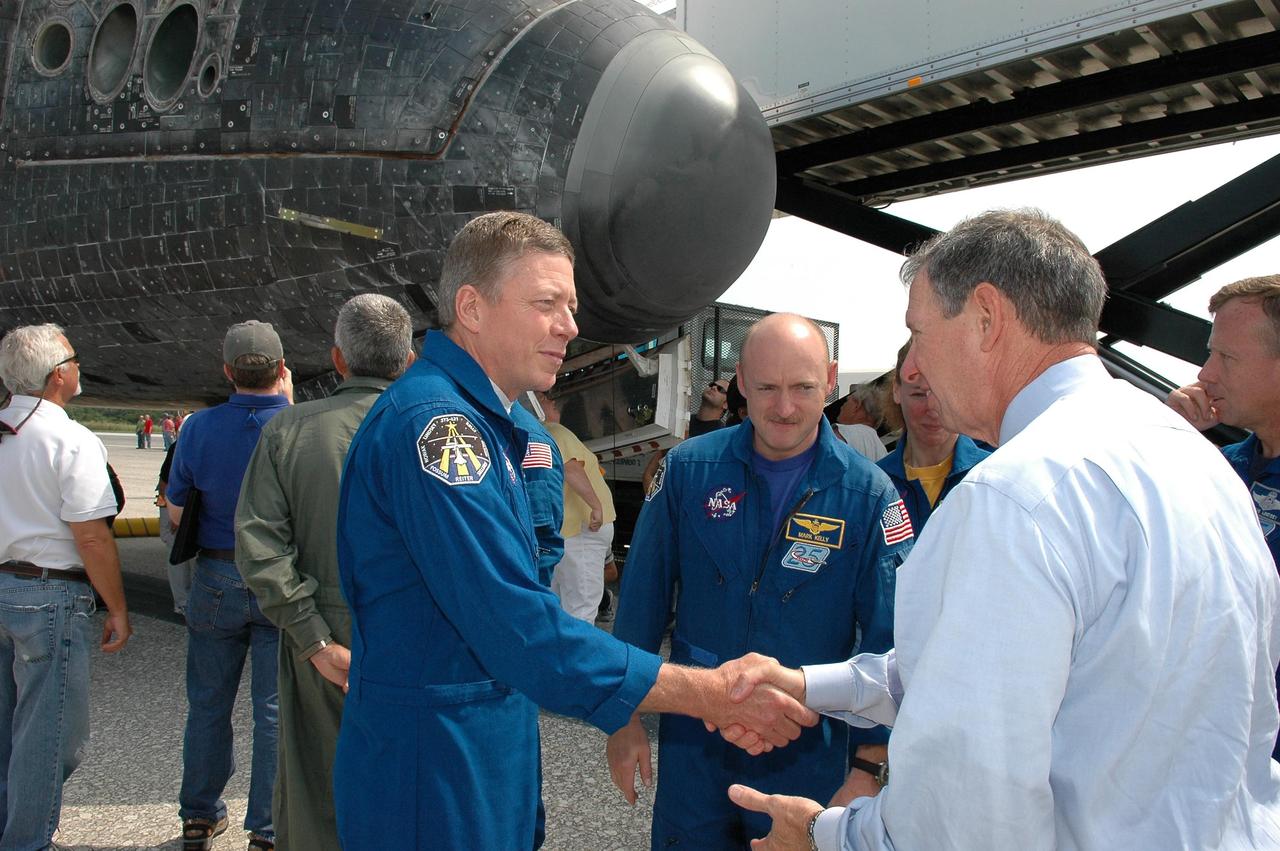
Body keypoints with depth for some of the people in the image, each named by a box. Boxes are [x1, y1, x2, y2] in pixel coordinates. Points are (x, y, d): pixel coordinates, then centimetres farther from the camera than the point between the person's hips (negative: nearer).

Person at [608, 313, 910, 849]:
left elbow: (886, 642, -9)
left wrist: (869, 768, -13)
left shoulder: (868, 494, -11)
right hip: (693, 740, 1)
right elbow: (643, 597, -1)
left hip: (808, 752, -1)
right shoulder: (690, 469, -8)